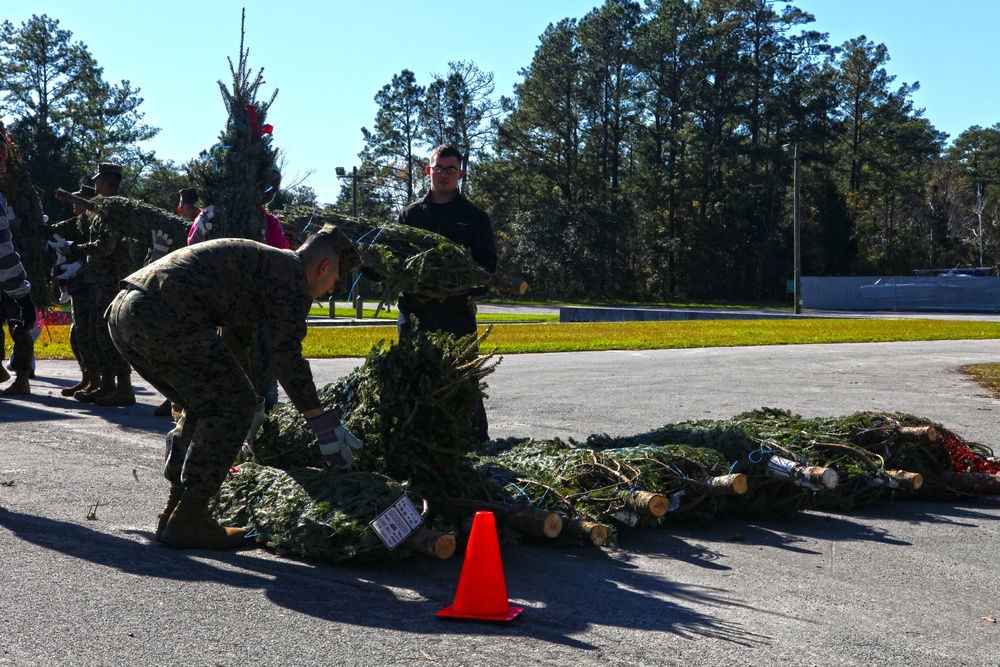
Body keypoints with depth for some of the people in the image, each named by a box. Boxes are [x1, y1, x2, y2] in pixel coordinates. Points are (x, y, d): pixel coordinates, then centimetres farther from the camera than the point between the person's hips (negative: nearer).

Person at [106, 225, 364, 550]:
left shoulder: (258, 258, 33)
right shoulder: (291, 272, 3)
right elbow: (286, 355, -7)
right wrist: (323, 423, -2)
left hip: (121, 311, 10)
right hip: (162, 317, -10)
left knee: (207, 404, 22)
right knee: (234, 403, 1)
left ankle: (173, 513, 24)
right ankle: (187, 521, 2)